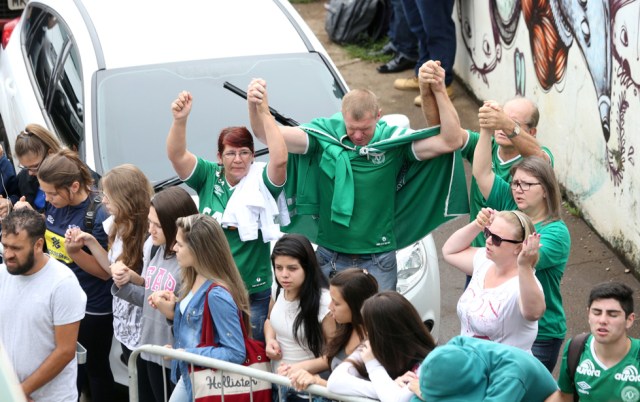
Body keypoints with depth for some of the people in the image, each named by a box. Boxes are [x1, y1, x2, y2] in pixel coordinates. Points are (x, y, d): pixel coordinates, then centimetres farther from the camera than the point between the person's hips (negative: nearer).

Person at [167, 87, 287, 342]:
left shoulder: (261, 182, -5)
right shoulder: (209, 177, 2)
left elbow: (280, 159, -25)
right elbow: (176, 155, -11)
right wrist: (180, 120, -29)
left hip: (254, 294, -2)